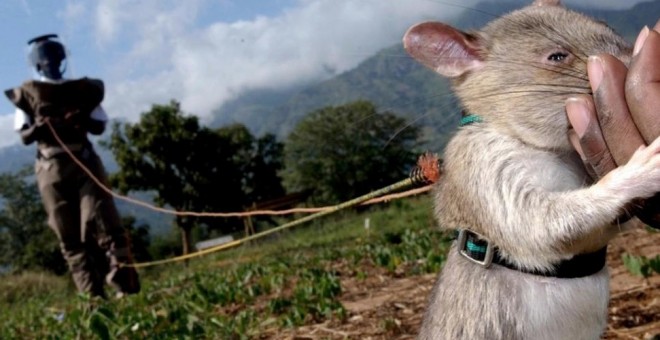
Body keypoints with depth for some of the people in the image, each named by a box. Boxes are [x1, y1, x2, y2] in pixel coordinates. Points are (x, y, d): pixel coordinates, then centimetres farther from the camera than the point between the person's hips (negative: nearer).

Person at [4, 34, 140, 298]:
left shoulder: (83, 89, 11)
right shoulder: (27, 95, 9)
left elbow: (100, 125, 10)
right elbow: (24, 136, 5)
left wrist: (82, 120, -11)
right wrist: (37, 129, -17)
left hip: (85, 162, 0)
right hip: (52, 170, 0)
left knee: (104, 225, -10)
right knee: (70, 238, -1)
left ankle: (127, 288, -11)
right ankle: (93, 296, 1)